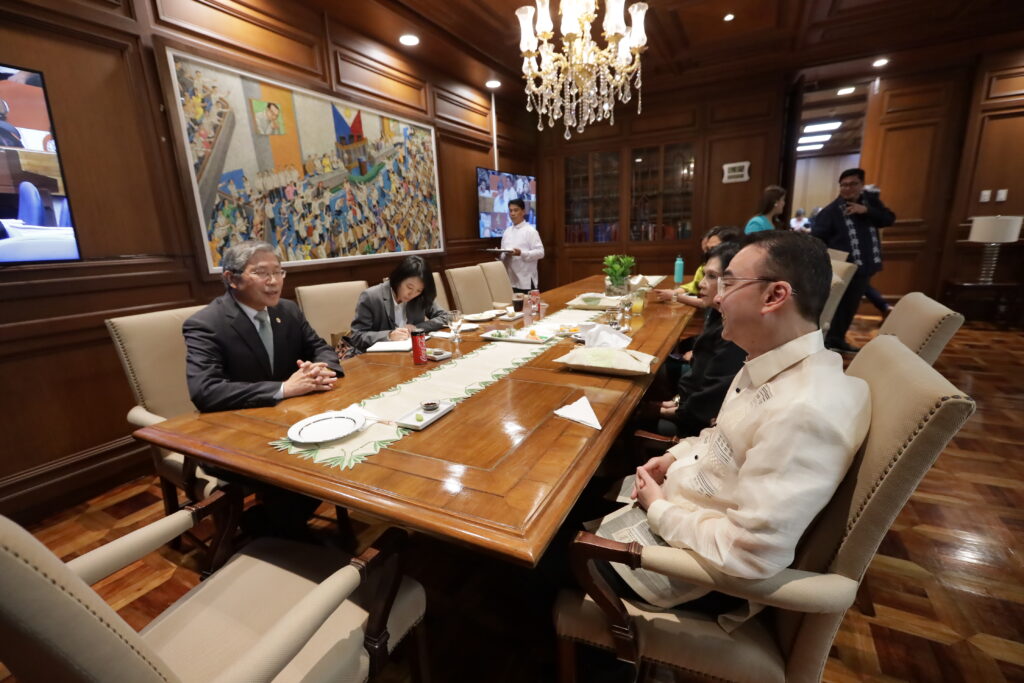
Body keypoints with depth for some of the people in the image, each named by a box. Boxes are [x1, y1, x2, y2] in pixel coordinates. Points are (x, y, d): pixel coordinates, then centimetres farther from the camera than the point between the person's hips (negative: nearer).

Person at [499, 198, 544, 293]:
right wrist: (501, 255, -4)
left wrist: (521, 253, -22)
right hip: (509, 280, 5)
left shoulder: (530, 231, -4)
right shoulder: (507, 231, 14)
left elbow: (540, 252, -11)